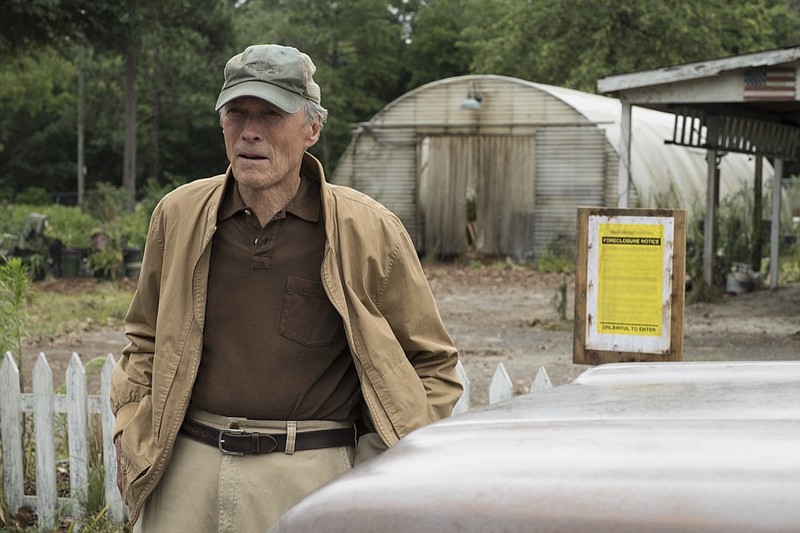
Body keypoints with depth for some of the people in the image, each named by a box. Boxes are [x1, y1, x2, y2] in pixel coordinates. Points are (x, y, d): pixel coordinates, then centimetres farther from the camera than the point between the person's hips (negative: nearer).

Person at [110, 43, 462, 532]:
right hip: (188, 468, 3)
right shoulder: (177, 215, 6)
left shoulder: (368, 230, -3)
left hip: (310, 474, -2)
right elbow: (146, 340, 21)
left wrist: (377, 474, -4)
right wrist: (132, 440, 8)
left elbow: (432, 364, 5)